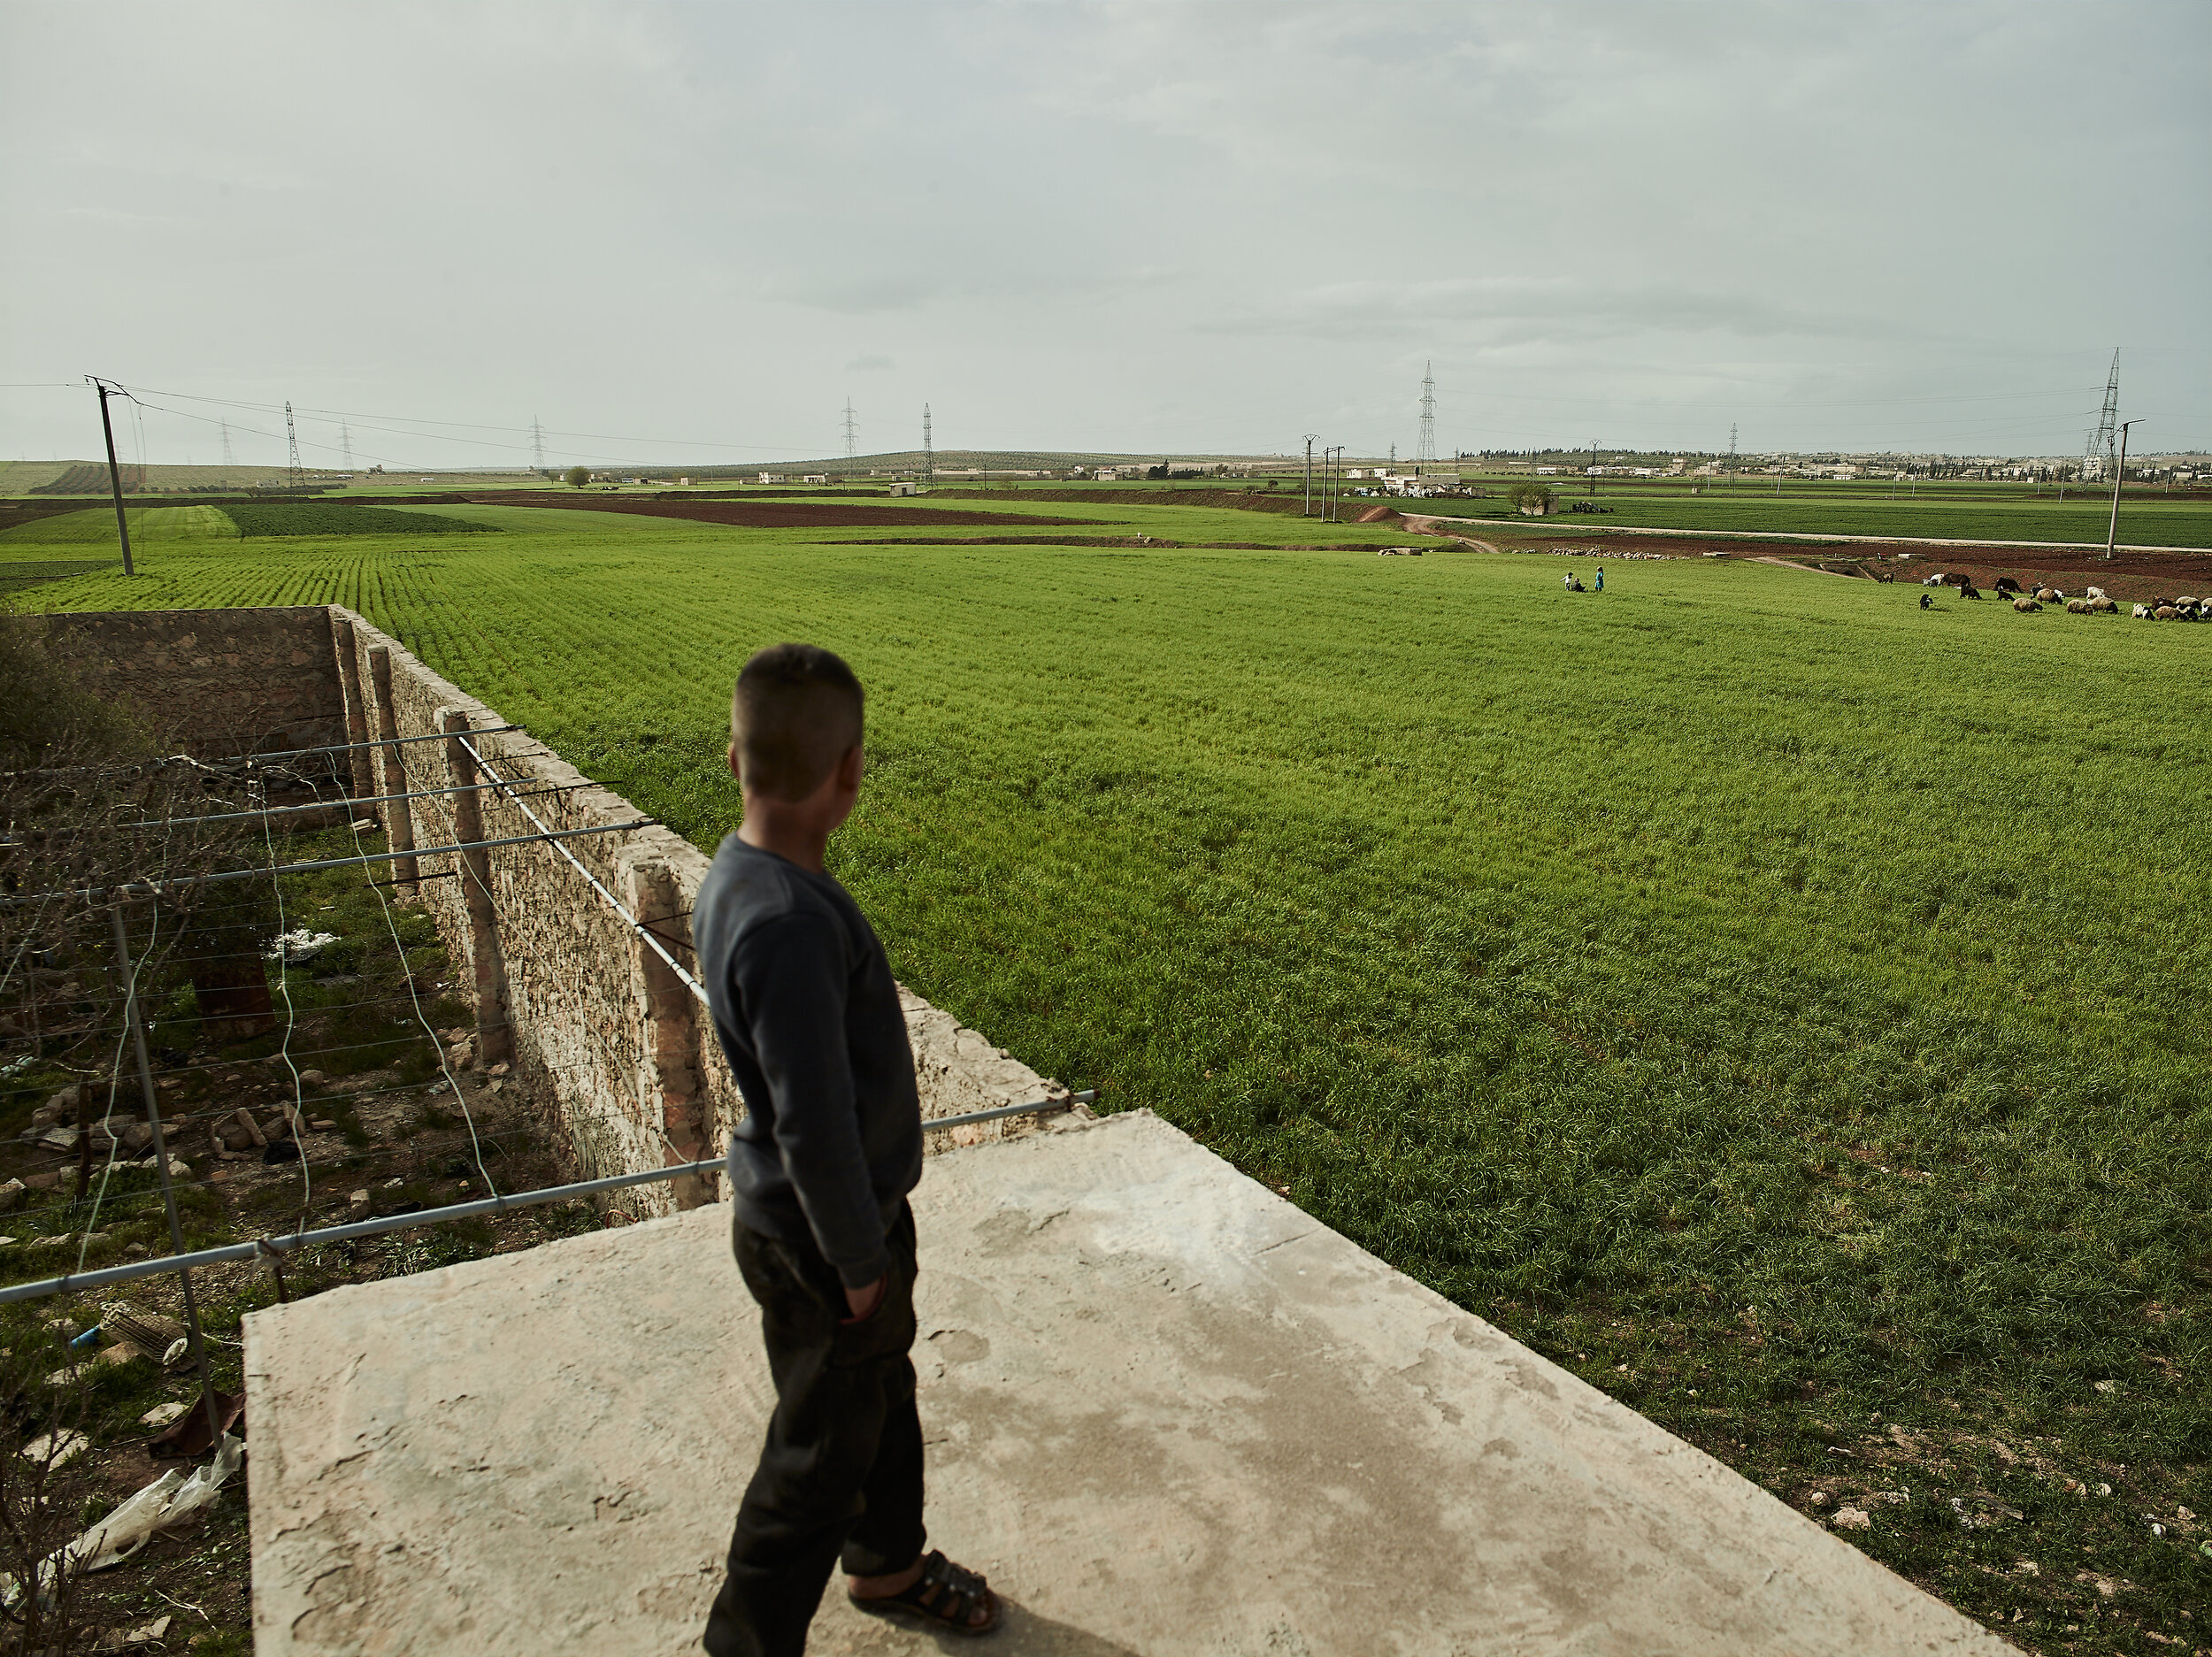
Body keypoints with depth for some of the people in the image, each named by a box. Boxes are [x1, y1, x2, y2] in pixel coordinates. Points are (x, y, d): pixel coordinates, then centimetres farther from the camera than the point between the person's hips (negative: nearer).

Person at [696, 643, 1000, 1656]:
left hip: (856, 1213, 9)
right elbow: (814, 1128, -29)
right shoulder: (788, 924, -34)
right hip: (820, 1241, -9)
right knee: (820, 1457, 12)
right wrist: (857, 1261, -15)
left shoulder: (739, 878, -3)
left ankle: (887, 1564, 52)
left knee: (885, 1395, 28)